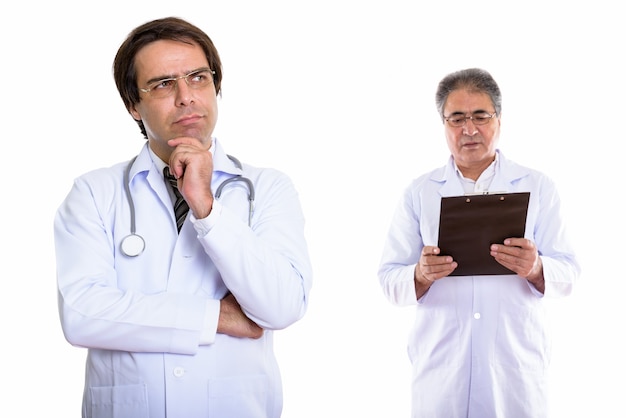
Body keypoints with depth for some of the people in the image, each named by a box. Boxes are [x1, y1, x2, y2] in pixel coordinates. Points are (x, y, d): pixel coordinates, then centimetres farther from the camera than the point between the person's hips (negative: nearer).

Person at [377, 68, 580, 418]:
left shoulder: (539, 187, 4)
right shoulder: (419, 193, 6)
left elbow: (568, 274, -1)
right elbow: (389, 280, 1)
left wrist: (535, 268, -22)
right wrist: (421, 275, -20)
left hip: (517, 370, 0)